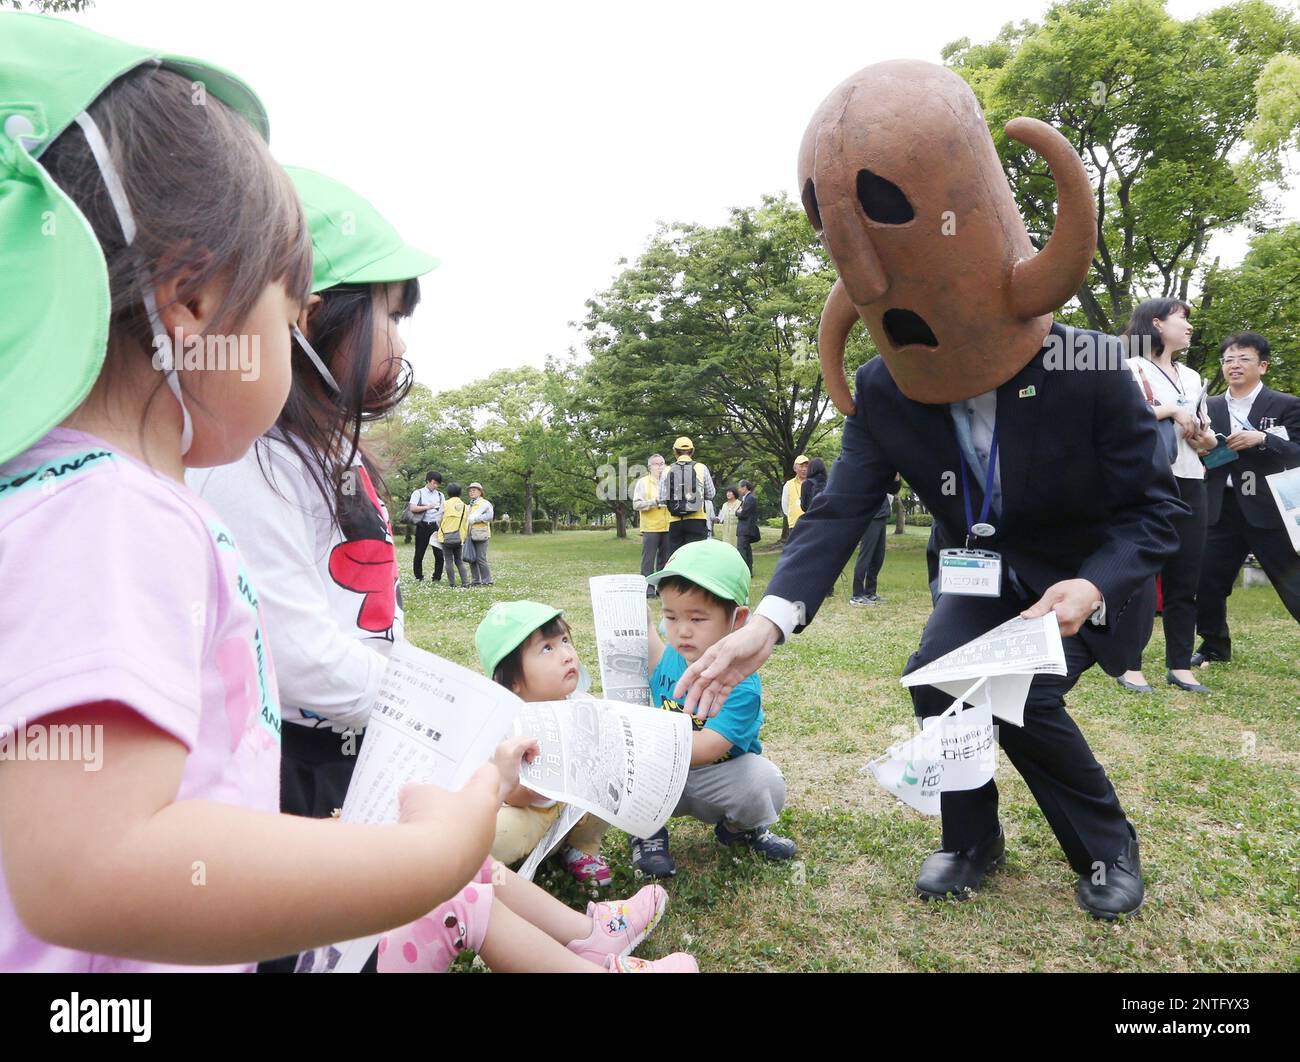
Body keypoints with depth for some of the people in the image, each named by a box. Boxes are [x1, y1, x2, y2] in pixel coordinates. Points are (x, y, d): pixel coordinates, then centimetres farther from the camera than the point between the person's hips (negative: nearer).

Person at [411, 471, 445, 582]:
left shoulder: (440, 495, 16)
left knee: (439, 553, -4)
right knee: (419, 553, 3)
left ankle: (437, 577, 7)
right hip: (423, 526, -3)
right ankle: (419, 577, 15)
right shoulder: (418, 493, 4)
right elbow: (412, 508, -8)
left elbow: (443, 512, 15)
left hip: (436, 526, 3)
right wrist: (427, 507, -15)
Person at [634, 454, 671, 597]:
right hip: (650, 527, -4)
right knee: (648, 559, -4)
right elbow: (636, 504, -6)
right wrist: (655, 502, -15)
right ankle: (648, 587, -1)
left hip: (667, 526, 4)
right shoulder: (643, 482, 3)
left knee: (665, 559, 7)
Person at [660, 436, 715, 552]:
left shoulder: (668, 471, 3)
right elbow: (711, 494, 7)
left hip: (675, 522, 2)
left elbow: (662, 498, 2)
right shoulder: (701, 468, 0)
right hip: (696, 521, -2)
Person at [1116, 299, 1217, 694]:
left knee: (1185, 577, 6)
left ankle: (1180, 665, 14)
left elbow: (1204, 435, 23)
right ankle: (1129, 665, 3)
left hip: (1189, 484, 7)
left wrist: (1205, 439, 1)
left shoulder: (1192, 377, 21)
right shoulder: (1131, 368, -1)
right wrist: (1170, 410, -14)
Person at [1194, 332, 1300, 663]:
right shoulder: (1210, 408, 11)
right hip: (1222, 509, 3)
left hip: (1267, 509, -3)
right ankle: (1214, 645, 25)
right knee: (1208, 581, 7)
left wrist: (1262, 439, -21)